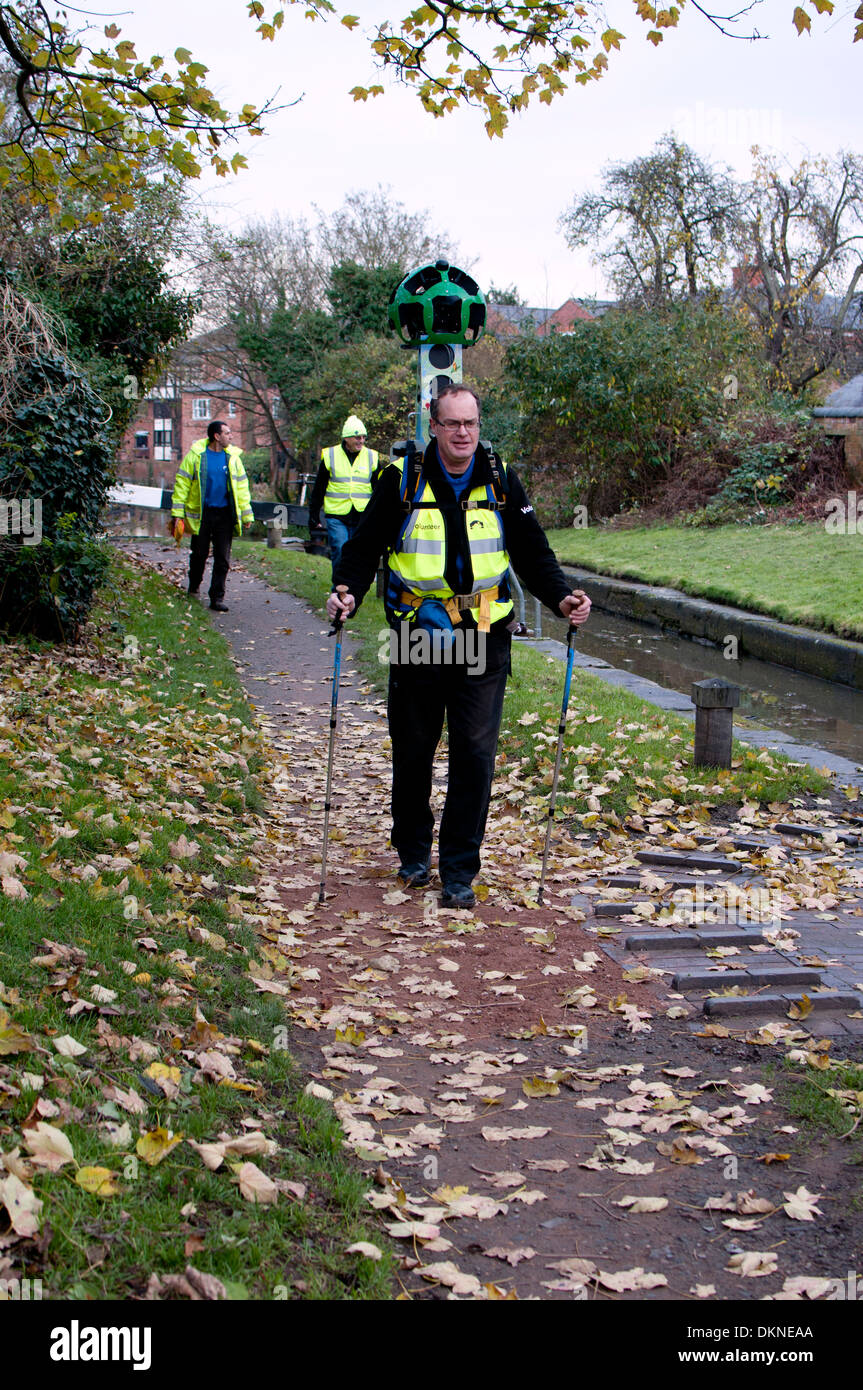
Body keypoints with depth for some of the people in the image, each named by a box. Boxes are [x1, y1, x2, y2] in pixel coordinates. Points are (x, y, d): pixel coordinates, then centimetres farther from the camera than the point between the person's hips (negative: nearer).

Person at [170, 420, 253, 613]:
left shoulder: (233, 457, 6)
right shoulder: (196, 456, -4)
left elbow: (241, 487, 11)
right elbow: (182, 483, -2)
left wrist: (246, 515, 9)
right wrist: (177, 513, -6)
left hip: (224, 514, 2)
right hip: (201, 513, -2)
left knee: (223, 558, -1)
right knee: (199, 553, 10)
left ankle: (217, 597, 3)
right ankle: (194, 585, 35)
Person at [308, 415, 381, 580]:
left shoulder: (372, 457, 8)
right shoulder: (330, 456, 3)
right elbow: (318, 490, 9)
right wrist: (314, 518, 8)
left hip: (362, 518, 2)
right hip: (336, 517, -2)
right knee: (340, 554, -11)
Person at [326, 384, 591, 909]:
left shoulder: (501, 481, 4)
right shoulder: (403, 479, -1)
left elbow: (533, 552, 8)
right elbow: (366, 544, 2)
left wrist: (561, 596, -8)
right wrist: (348, 590, -17)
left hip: (484, 645, 1)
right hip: (417, 642, 0)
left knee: (475, 756, -3)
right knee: (413, 753, 10)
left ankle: (460, 871, 8)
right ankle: (413, 852, 32)